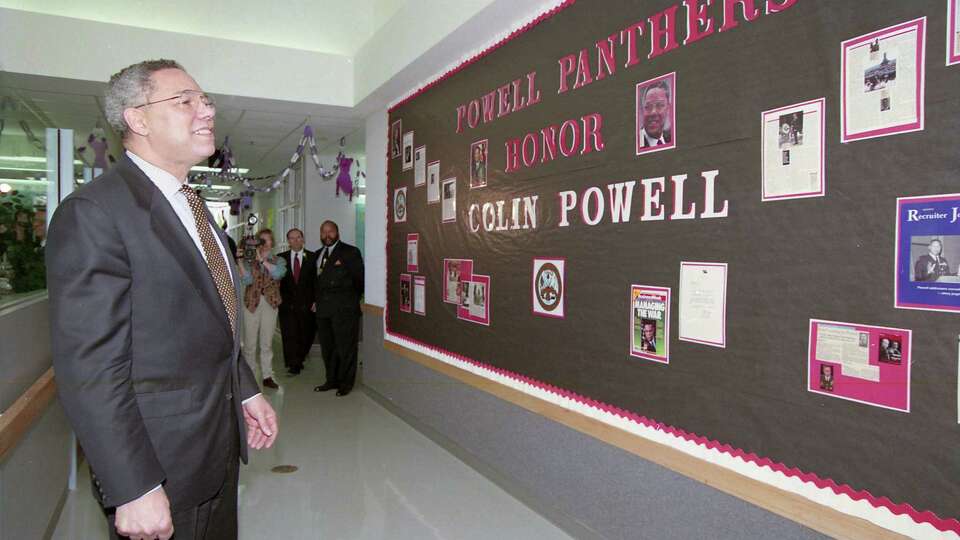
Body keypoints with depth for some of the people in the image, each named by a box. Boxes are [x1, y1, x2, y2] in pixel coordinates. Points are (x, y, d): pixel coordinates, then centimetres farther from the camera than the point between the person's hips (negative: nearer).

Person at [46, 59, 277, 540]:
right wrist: (134, 490, -23)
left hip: (221, 444, 8)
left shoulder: (192, 205, 10)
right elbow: (89, 368, -23)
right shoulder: (94, 211, -19)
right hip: (160, 461, -8)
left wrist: (246, 391, 14)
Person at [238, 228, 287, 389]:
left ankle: (267, 376, 9)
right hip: (251, 303, -1)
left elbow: (278, 273, -13)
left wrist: (262, 259, -16)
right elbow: (246, 280, -9)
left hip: (270, 304, 1)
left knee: (267, 343, 4)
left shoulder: (278, 261, 9)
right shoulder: (249, 260, 6)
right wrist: (240, 261, -16)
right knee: (250, 342, 1)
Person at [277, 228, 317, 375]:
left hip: (307, 304, 0)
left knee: (306, 335, 6)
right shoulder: (281, 258, 8)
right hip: (287, 304, 1)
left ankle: (299, 359, 27)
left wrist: (316, 301, -6)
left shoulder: (312, 257, 3)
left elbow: (317, 280, 0)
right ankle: (293, 364, 6)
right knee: (290, 335, -2)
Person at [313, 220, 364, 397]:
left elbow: (360, 278, -3)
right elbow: (316, 280, 20)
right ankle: (332, 380, 24)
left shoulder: (350, 252, -2)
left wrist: (353, 299, 0)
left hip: (344, 309, -6)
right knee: (327, 347, 11)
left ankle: (346, 383, 11)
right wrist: (317, 301, 11)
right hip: (323, 309, 6)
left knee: (345, 347, -1)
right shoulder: (318, 254, 17)